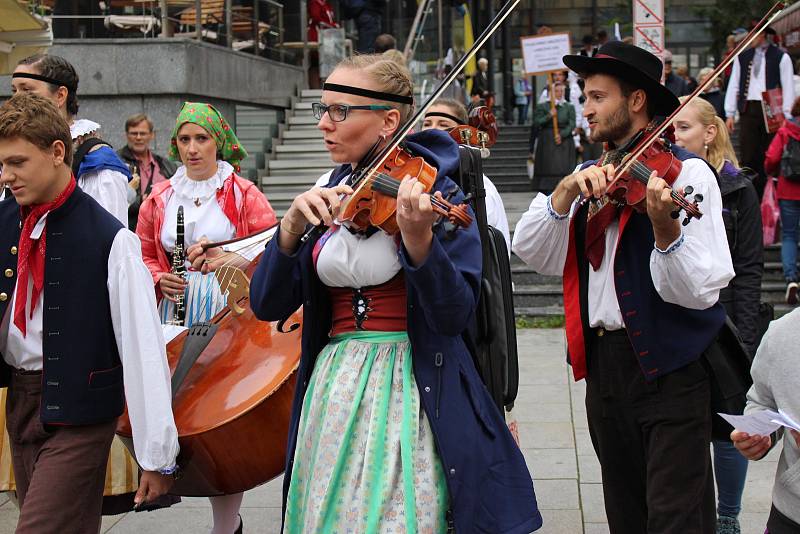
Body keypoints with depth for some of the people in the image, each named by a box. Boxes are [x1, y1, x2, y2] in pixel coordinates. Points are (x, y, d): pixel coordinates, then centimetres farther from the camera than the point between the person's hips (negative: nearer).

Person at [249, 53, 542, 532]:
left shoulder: (434, 191, -6)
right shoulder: (327, 198, 8)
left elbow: (454, 315, -16)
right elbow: (267, 305, 0)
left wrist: (418, 239, -32)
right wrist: (293, 225, -15)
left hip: (410, 398, -5)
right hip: (333, 396, 5)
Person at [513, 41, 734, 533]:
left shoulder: (685, 173, -9)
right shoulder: (591, 174, 11)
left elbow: (702, 290, -18)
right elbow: (532, 252, 0)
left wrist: (664, 227, -35)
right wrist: (567, 190, -14)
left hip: (669, 369, -7)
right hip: (604, 362, 7)